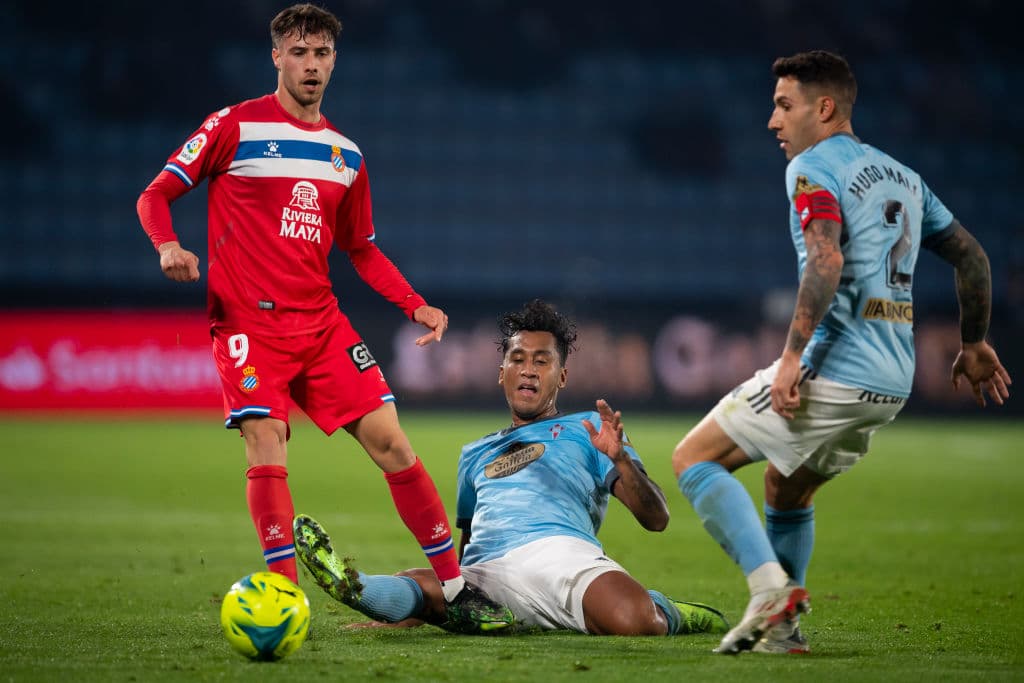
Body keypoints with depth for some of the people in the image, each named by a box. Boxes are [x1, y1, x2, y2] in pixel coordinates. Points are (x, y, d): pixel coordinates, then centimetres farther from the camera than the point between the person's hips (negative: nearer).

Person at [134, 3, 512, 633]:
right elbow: (156, 195, 2)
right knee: (267, 445, -18)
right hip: (249, 320, -4)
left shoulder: (345, 154, 15)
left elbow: (361, 248, 25)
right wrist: (168, 245, -19)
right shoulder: (236, 126, 0)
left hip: (322, 321, 4)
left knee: (389, 439, -2)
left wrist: (417, 305, 12)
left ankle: (456, 587, 3)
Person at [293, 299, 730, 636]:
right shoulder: (476, 453, 36)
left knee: (635, 620, -33)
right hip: (481, 573, 4)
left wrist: (620, 459, -9)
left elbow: (656, 519, 9)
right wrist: (410, 614, 29)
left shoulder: (586, 429, 21)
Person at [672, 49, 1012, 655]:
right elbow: (971, 255, 23)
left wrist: (793, 356, -24)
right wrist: (974, 345, 32)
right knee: (788, 490, 26)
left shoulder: (812, 168, -5)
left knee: (694, 457, -2)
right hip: (893, 381, 9)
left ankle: (771, 589, -17)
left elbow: (827, 261, -21)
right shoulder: (902, 175, 19)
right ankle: (783, 624, 20)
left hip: (833, 371, -9)